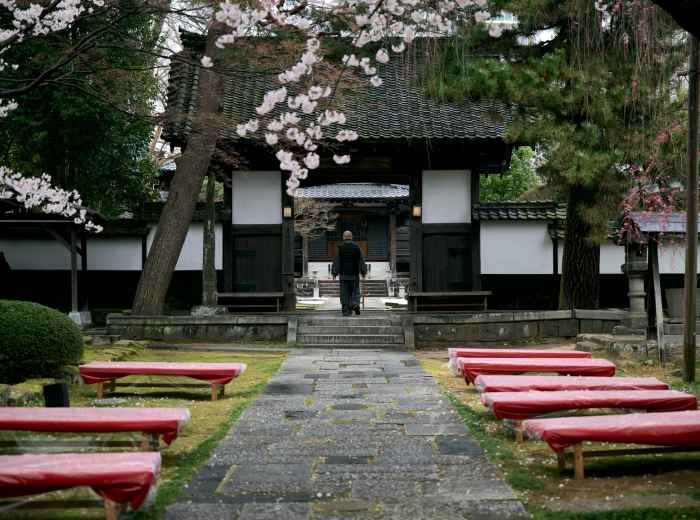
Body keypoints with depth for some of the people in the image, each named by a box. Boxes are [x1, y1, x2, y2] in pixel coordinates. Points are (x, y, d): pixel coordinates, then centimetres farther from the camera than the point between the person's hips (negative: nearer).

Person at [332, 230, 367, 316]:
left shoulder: (340, 247, -2)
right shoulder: (356, 247, 1)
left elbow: (336, 261, -2)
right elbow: (361, 260, 3)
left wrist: (335, 273, 2)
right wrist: (363, 271, 9)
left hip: (343, 274, 0)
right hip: (354, 274, 1)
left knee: (344, 293, 3)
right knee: (355, 290, 11)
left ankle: (346, 310, 1)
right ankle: (355, 303, -14)